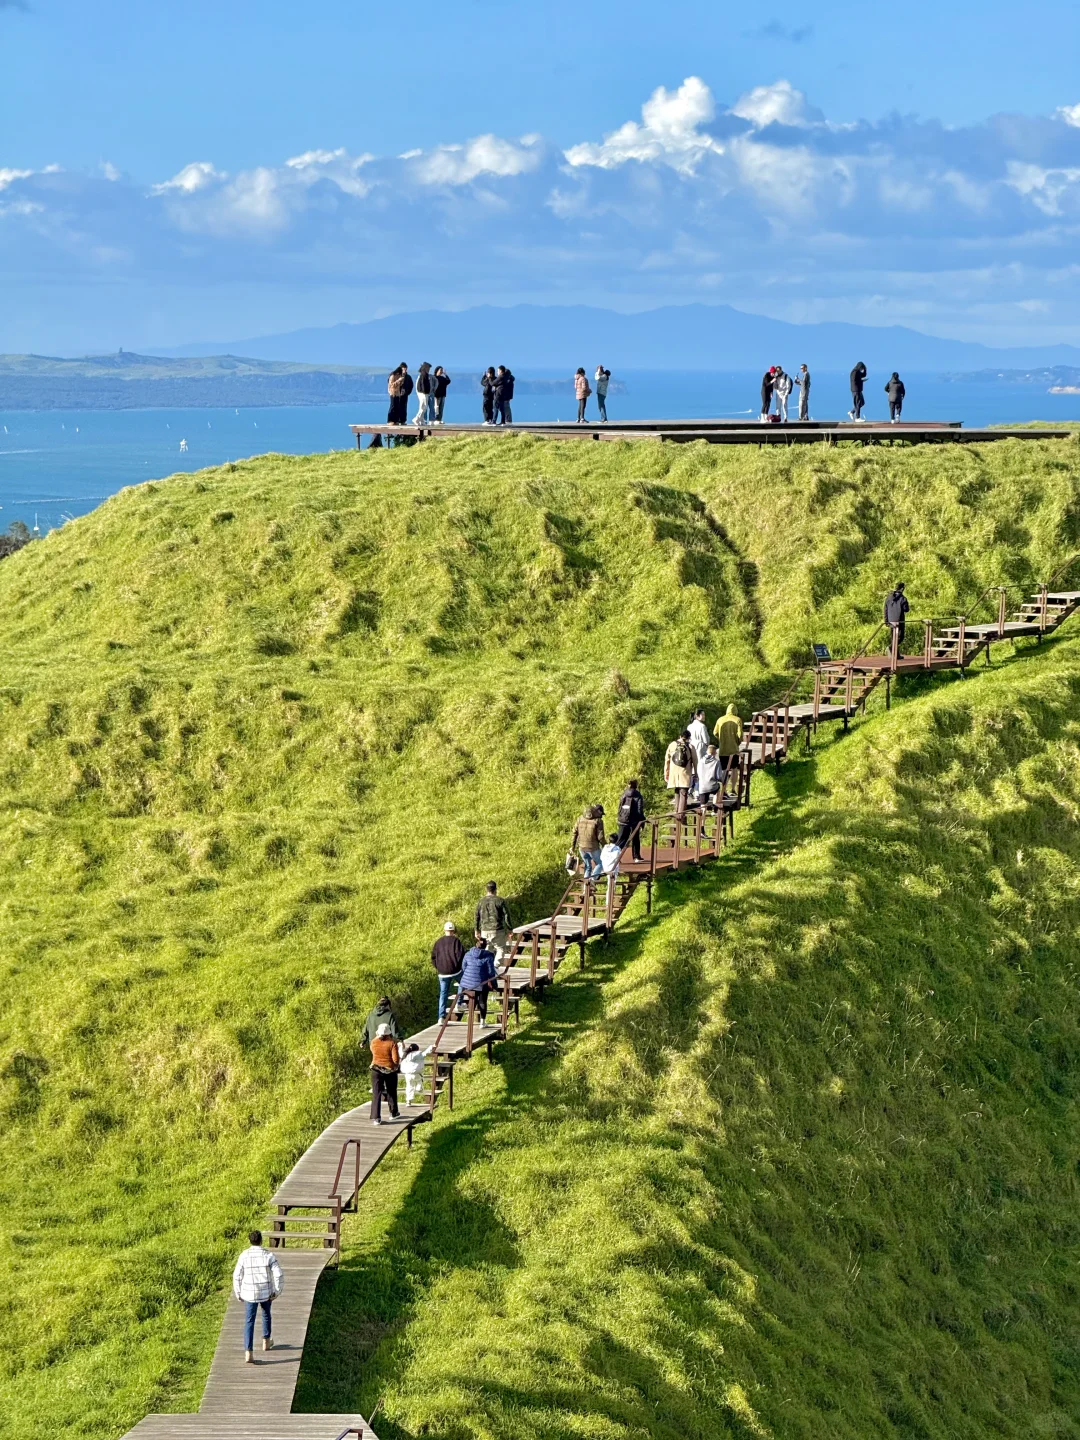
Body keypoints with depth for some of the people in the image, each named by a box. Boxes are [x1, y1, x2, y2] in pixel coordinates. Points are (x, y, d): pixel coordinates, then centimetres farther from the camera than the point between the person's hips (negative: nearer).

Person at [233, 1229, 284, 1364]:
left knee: (249, 1322, 4)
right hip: (266, 1293, 1)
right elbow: (279, 1276, -14)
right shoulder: (269, 1255, -11)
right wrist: (276, 1292, -1)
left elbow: (237, 1277, -5)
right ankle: (266, 1342, 45)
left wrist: (238, 1295, 8)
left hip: (249, 1294, -1)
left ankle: (248, 1353, -8)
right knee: (266, 1314, 28)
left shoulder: (244, 1256, -9)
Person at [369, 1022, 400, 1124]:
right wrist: (396, 1064, 5)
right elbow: (396, 1059, -18)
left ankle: (376, 1118, -7)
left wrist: (378, 1036, 25)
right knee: (391, 1093, 19)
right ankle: (393, 1113, 34)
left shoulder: (374, 1042, -5)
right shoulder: (392, 1043, -14)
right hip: (390, 1070, -1)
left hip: (376, 1071, 1)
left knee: (376, 1094, 1)